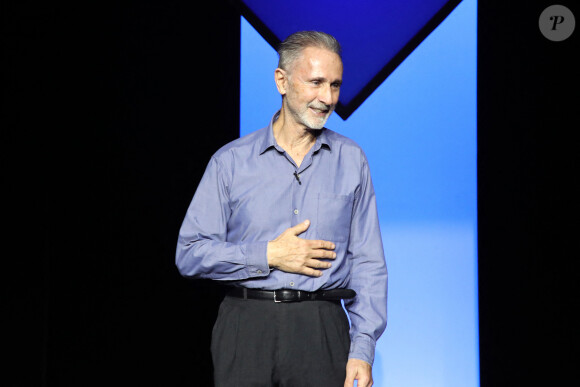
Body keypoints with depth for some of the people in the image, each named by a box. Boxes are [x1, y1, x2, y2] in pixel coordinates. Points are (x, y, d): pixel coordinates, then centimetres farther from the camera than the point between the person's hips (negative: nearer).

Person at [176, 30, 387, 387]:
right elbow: (190, 254, 1)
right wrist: (267, 256, -8)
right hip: (247, 327, 0)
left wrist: (362, 351, -3)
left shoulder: (351, 160, 9)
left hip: (322, 328, 1)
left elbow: (368, 263, 6)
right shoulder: (230, 161, 5)